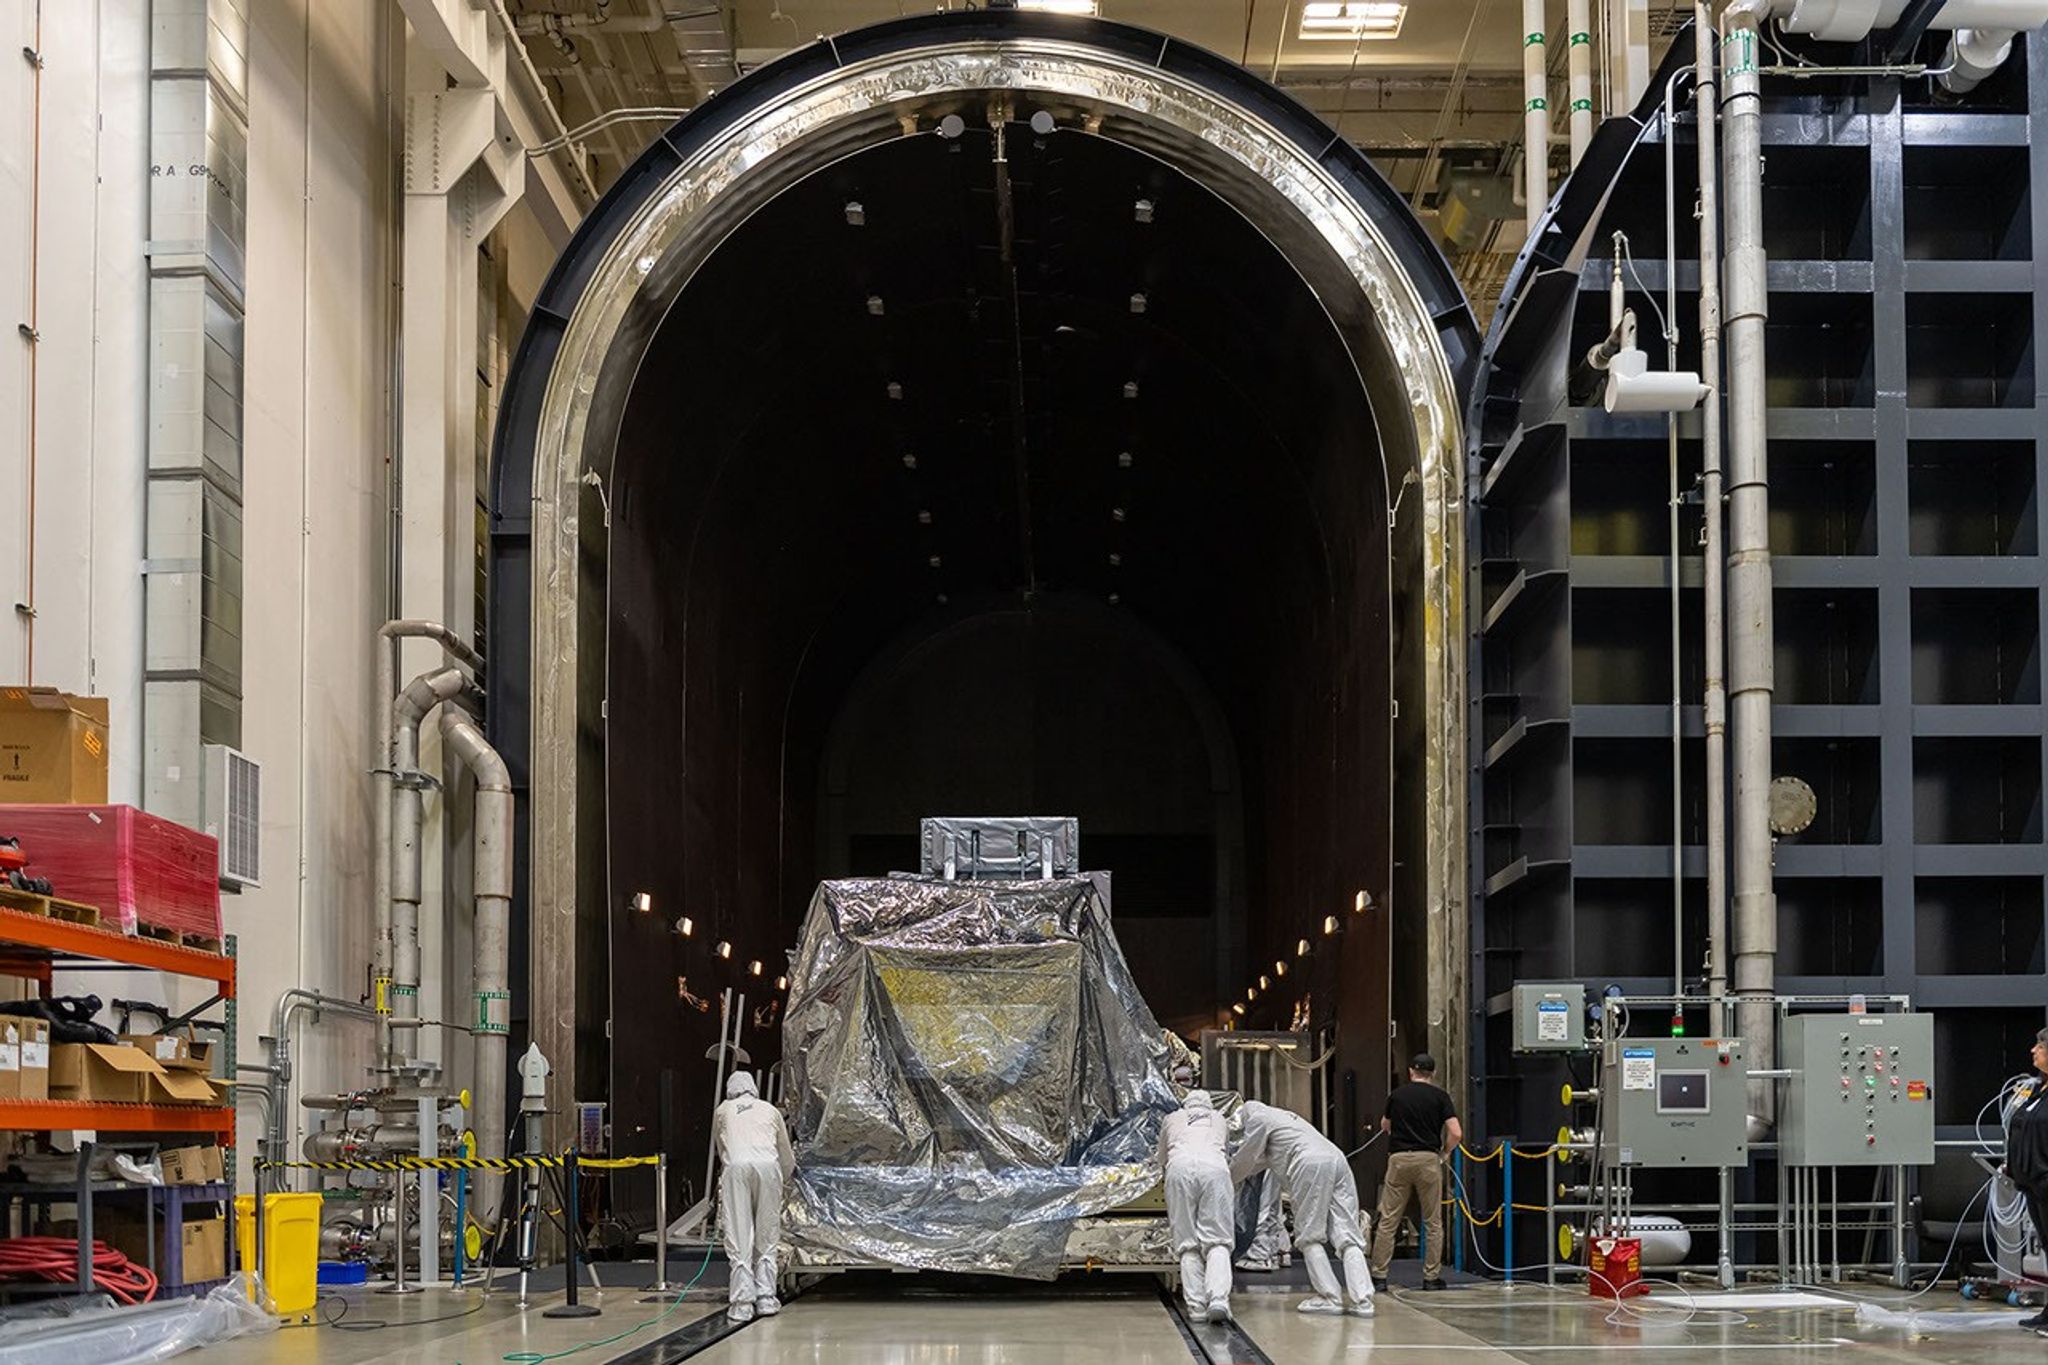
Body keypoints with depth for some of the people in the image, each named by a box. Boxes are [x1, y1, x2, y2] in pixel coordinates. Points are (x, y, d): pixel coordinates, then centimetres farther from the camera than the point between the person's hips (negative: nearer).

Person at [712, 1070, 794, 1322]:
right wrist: (781, 1179, 53)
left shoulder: (722, 1111, 27)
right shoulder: (770, 1110, 29)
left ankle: (742, 1303, -5)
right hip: (768, 1166, 1)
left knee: (739, 1237, -2)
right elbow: (787, 1158, 35)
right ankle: (766, 1298, 6)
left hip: (736, 1166, -1)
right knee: (767, 1237, 9)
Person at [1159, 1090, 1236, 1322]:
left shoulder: (1172, 1120, 33)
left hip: (1180, 1166, 0)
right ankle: (1218, 1299, -25)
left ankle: (1196, 1305, -6)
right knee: (1217, 1241, -5)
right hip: (1214, 1166, 0)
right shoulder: (1219, 1120, 34)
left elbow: (1162, 1161, 40)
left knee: (1188, 1243, 5)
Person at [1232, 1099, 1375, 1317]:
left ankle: (1329, 1297, -6)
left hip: (1310, 1165, -7)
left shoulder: (1258, 1118, 15)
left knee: (1310, 1235, 2)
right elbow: (1264, 1159, 46)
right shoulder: (1287, 1116, 39)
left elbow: (1245, 1159, 20)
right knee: (1346, 1233, 0)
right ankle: (1362, 1299, -11)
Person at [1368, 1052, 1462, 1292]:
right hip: (1428, 1159, -1)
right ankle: (1431, 1277, 7)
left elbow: (1384, 1126, 26)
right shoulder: (1439, 1096, 1)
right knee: (1433, 1222, 8)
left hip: (1399, 1158, 1)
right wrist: (1445, 1153, 9)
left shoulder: (1397, 1094, 8)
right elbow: (1456, 1133, -8)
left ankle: (1378, 1275, 1)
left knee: (1387, 1221, 4)